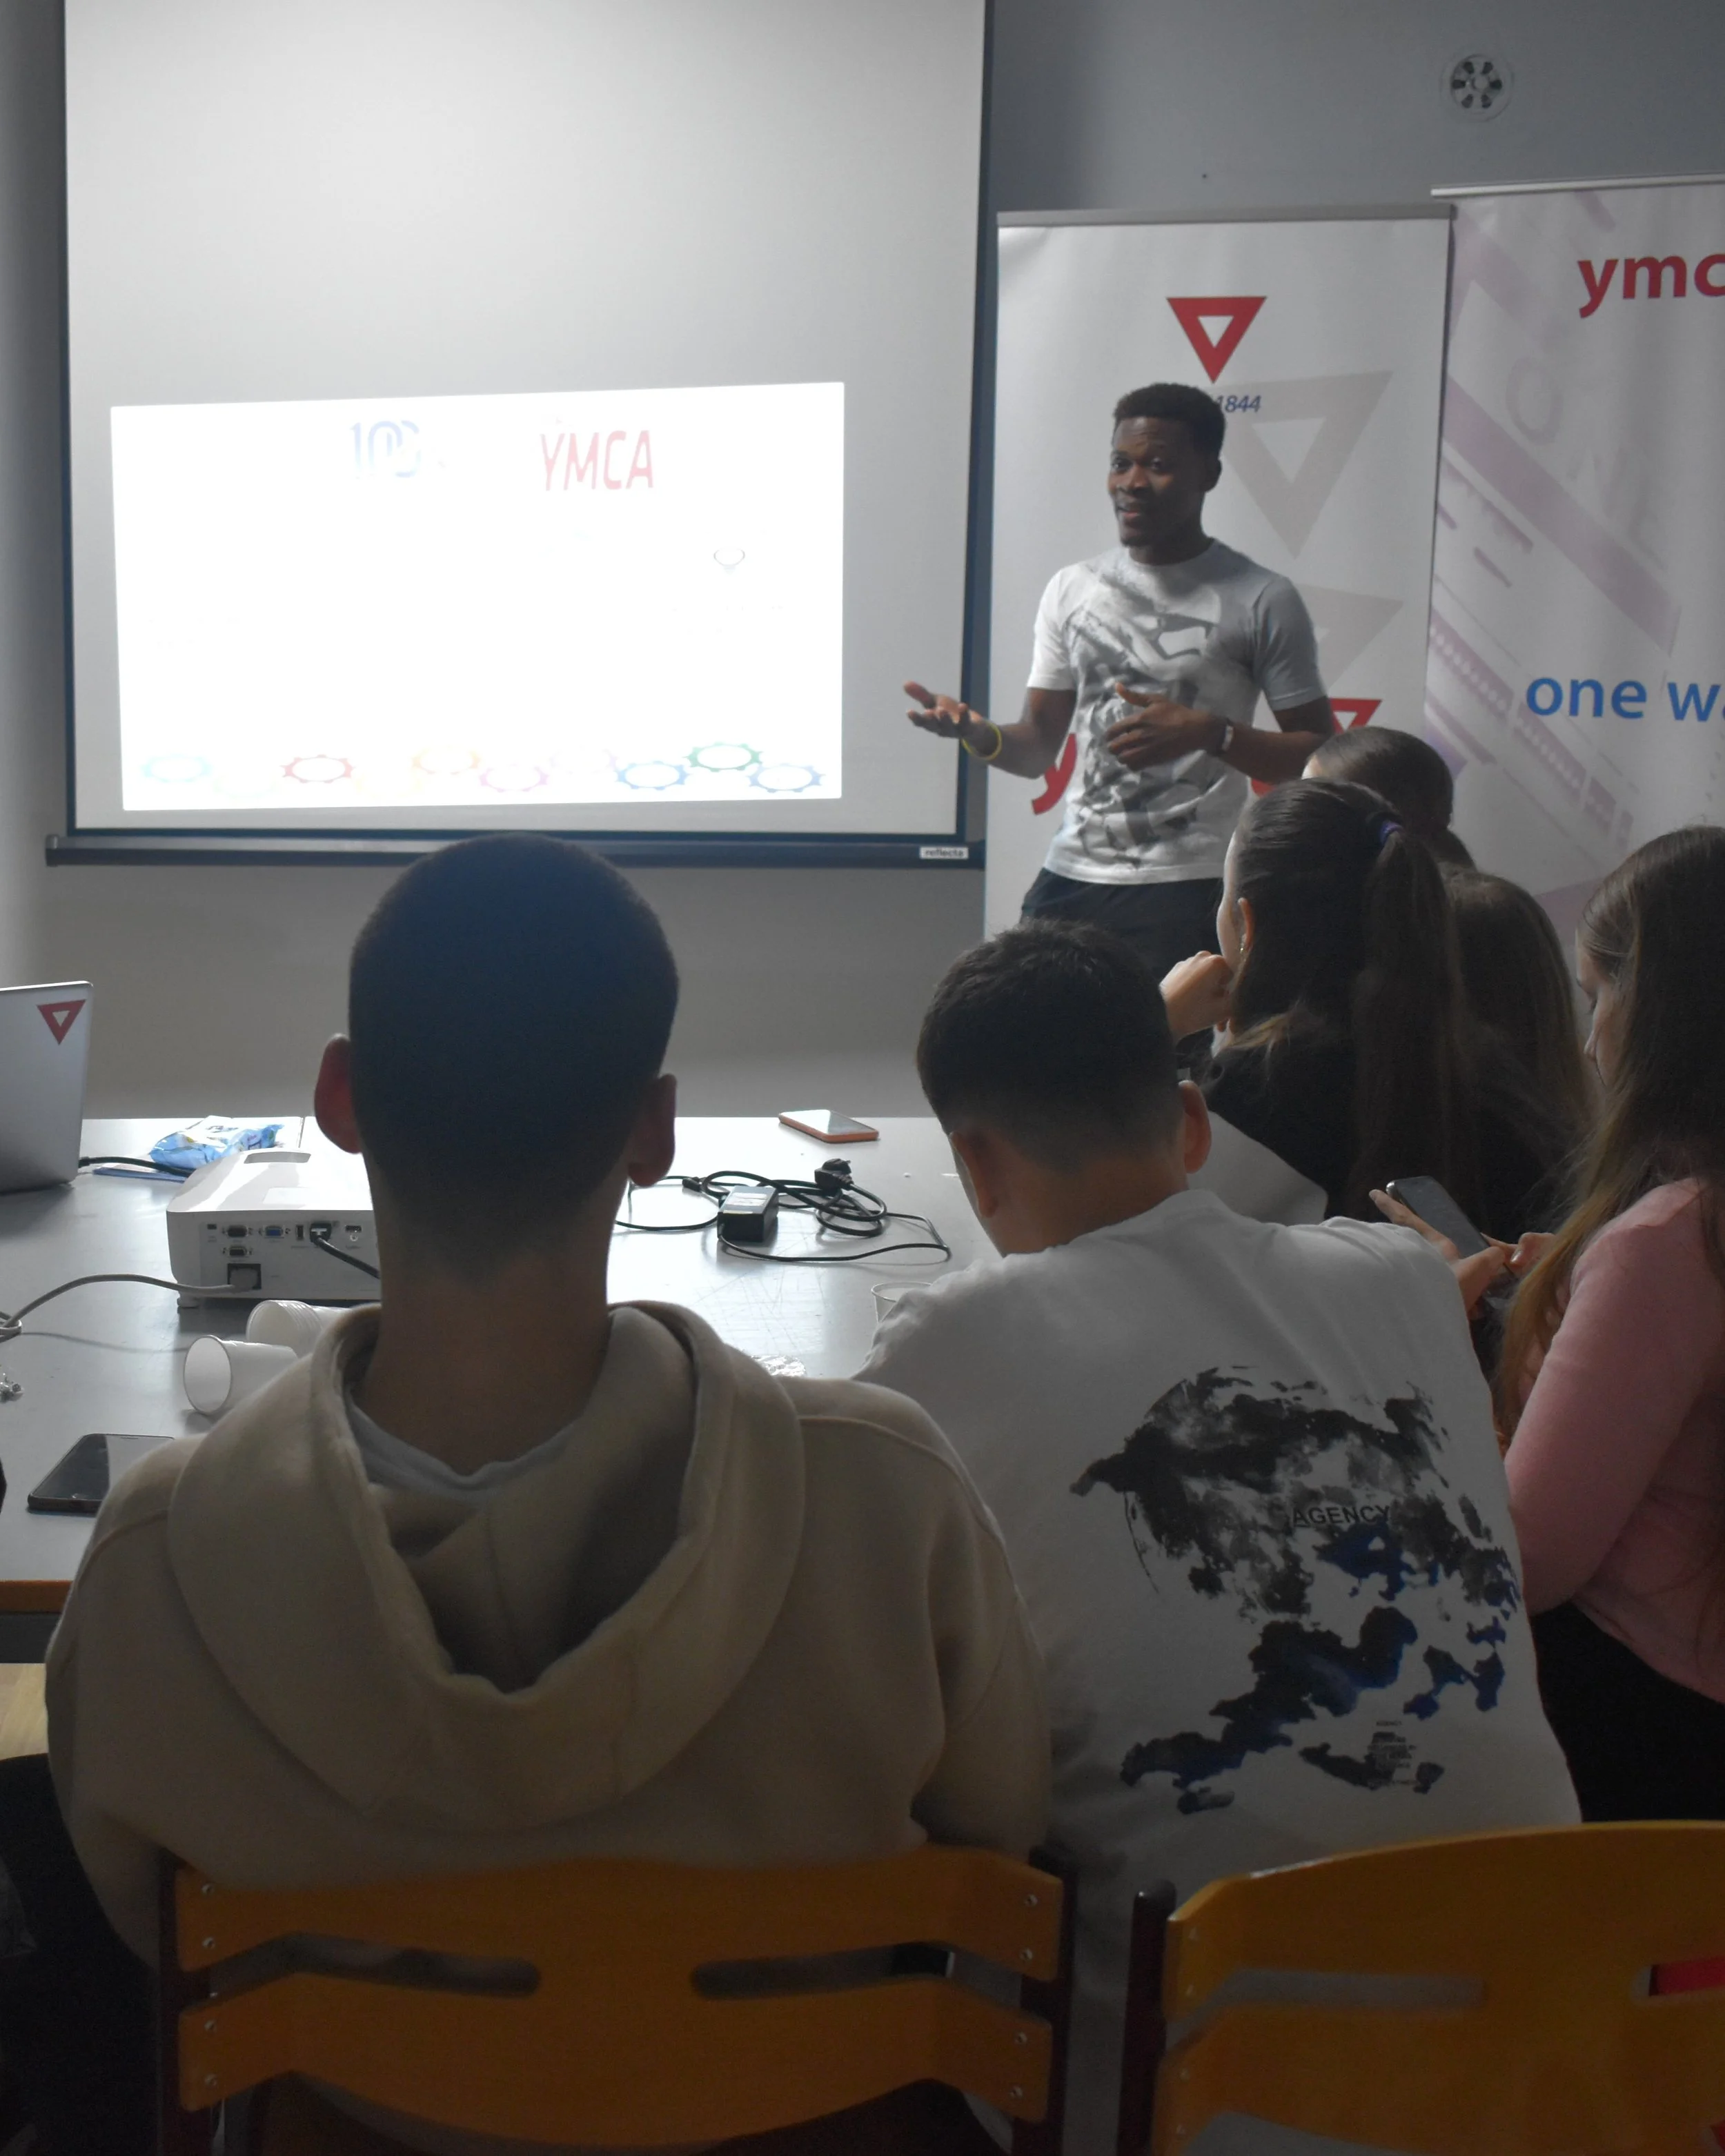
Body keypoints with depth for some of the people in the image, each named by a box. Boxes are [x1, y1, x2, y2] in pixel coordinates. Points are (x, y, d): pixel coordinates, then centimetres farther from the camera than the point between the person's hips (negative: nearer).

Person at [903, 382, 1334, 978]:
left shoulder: (1261, 601, -1)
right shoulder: (1072, 589, 13)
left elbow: (1321, 754, 0)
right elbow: (1039, 748, 14)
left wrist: (1211, 733, -15)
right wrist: (978, 733, -8)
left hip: (1186, 890, -4)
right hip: (1071, 876, 4)